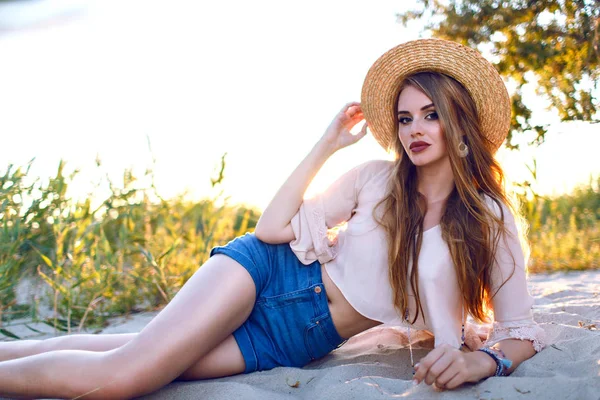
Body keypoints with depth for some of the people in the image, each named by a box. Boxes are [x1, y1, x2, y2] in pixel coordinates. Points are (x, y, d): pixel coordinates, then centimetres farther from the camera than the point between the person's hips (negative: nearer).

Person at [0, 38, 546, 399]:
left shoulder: (491, 222, -3)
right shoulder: (376, 180, -1)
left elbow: (521, 329, -5)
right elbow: (271, 229, -3)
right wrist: (327, 144, -3)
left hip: (293, 344, 0)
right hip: (269, 277, 1)